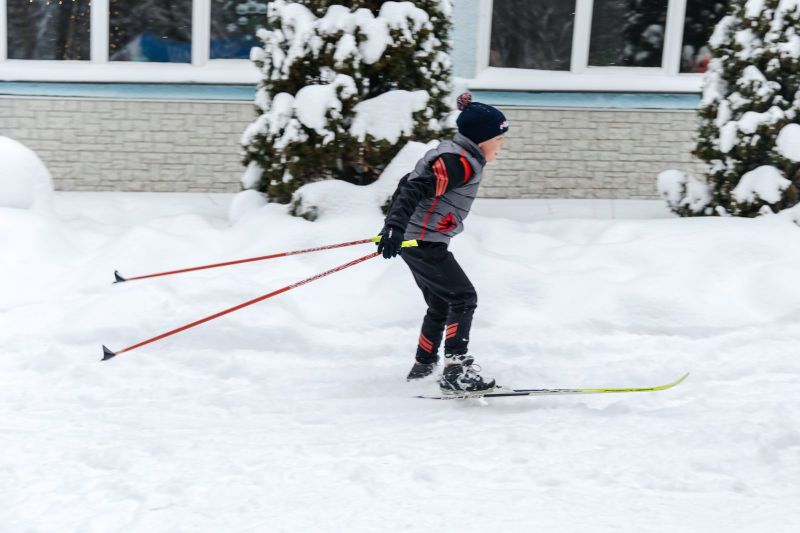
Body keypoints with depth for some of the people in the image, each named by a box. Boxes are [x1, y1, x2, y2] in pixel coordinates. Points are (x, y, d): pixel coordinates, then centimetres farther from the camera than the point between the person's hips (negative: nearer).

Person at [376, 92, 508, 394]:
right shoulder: (460, 161, -17)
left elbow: (408, 183, 21)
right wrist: (396, 226, -38)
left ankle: (422, 369, 28)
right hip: (423, 242, -11)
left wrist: (392, 223, 27)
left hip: (417, 241, 11)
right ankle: (455, 372, -12)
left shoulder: (451, 155, 14)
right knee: (463, 298, -10)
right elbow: (418, 188, -29)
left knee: (441, 306, 18)